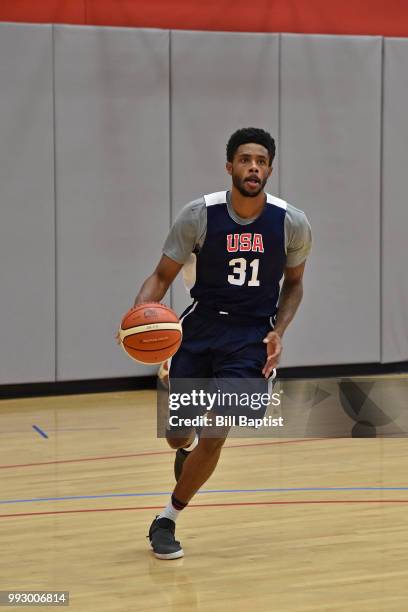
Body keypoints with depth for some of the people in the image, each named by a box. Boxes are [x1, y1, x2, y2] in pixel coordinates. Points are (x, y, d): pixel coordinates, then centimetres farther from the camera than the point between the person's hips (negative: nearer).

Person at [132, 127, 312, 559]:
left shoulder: (292, 223, -7)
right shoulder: (199, 215, -11)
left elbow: (293, 283, 9)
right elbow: (163, 275, -3)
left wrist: (278, 331, -7)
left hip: (250, 337, -1)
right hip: (200, 328, 1)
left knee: (215, 433, -13)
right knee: (177, 435, 7)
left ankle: (168, 519, 7)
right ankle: (188, 449, 48)